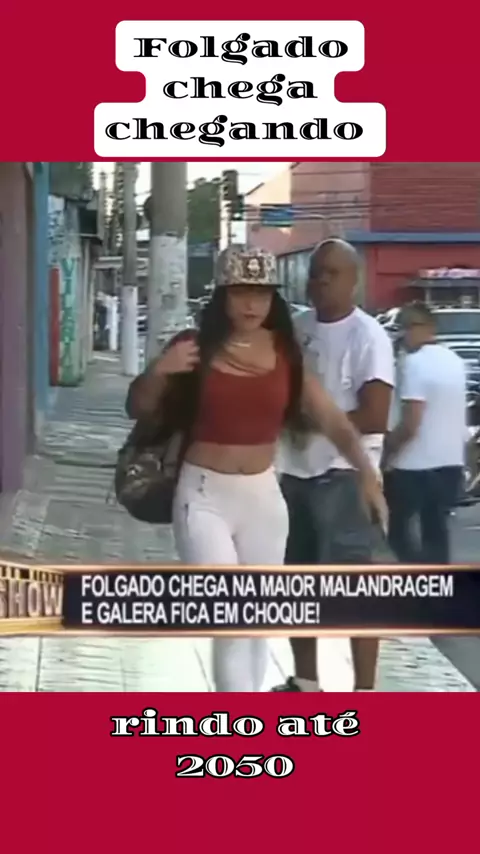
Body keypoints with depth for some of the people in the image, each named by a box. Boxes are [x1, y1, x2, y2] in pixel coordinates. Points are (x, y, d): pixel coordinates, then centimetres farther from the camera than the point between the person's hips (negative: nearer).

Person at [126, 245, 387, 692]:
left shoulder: (286, 355, 0)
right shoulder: (195, 349, -6)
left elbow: (333, 420, -3)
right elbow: (138, 410, 3)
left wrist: (366, 472, -17)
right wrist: (157, 372, -18)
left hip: (264, 497, 3)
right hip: (204, 497, -3)